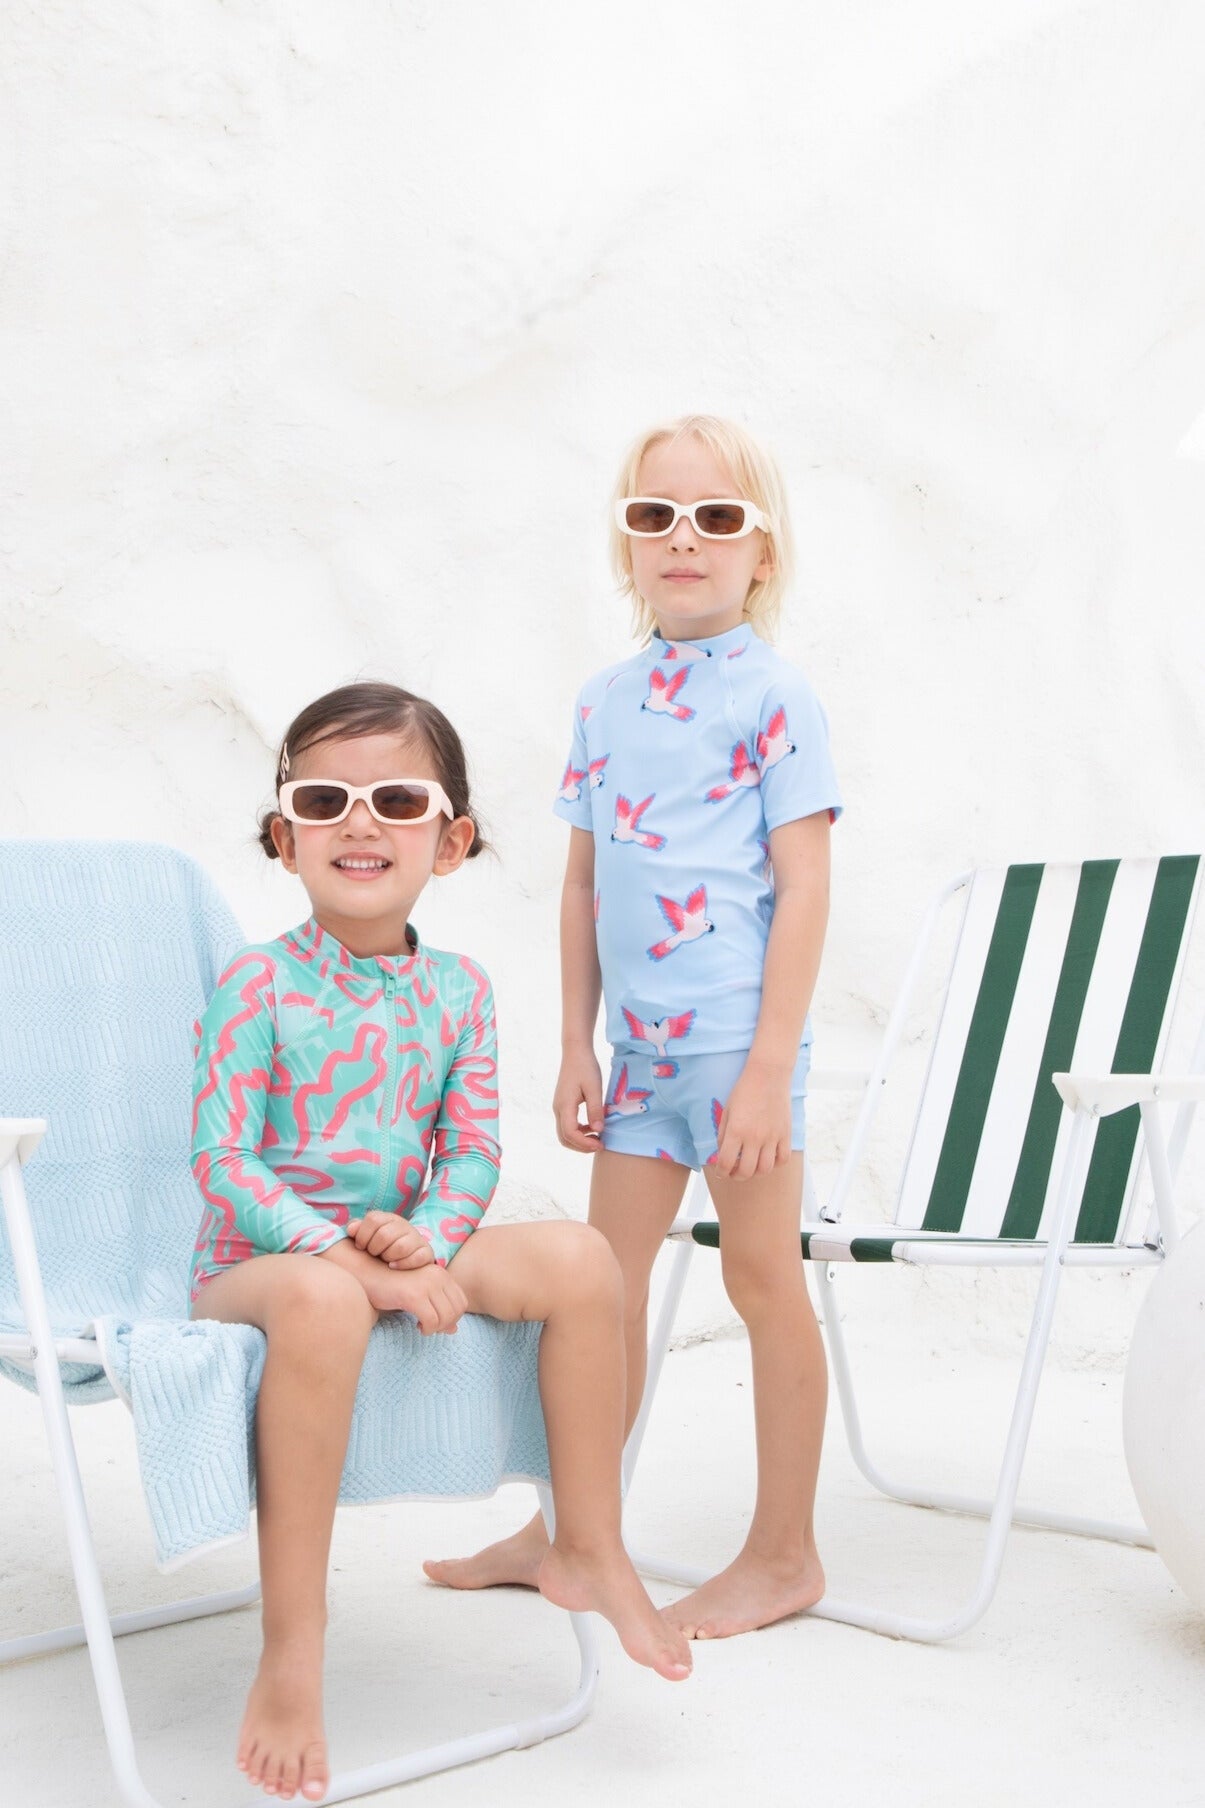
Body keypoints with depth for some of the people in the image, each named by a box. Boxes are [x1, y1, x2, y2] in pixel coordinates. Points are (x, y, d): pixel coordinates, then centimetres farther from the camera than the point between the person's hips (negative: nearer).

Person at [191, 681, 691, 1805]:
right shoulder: (259, 985, -8)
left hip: (406, 1252, 5)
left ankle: (590, 1550, 2)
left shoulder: (456, 990, 6)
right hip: (255, 1264, -5)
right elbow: (221, 1158, -14)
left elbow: (472, 1153, 3)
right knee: (321, 1303, -40)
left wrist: (424, 1240, -19)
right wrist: (348, 1258, -25)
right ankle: (291, 1656, -31)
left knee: (579, 1258, -14)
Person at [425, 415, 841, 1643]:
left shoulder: (774, 698, -7)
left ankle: (784, 1556, 17)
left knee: (763, 1281, 4)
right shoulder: (604, 701, 10)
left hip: (738, 1037, -6)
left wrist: (769, 1068, -16)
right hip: (638, 1042, 6)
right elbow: (582, 882, 13)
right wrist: (576, 1046, 10)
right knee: (605, 1281, 12)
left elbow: (803, 887, -11)